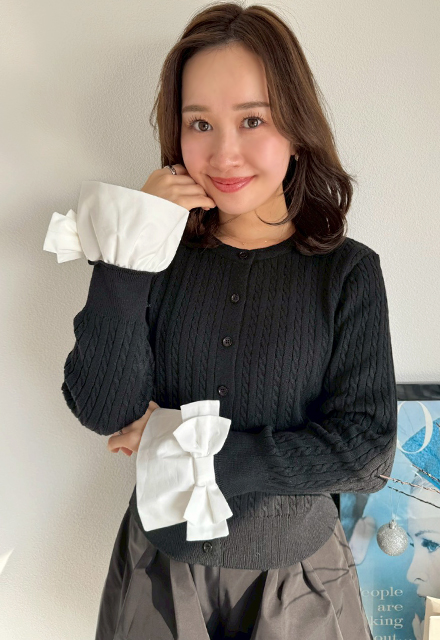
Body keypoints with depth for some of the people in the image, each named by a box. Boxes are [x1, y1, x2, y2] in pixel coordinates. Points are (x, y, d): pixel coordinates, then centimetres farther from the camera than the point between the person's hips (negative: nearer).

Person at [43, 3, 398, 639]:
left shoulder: (348, 271, -13)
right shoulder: (161, 254, -10)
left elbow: (367, 451, -17)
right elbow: (102, 411, -17)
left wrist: (191, 453, -17)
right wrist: (128, 251, -25)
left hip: (292, 573, 0)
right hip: (161, 564, 1)